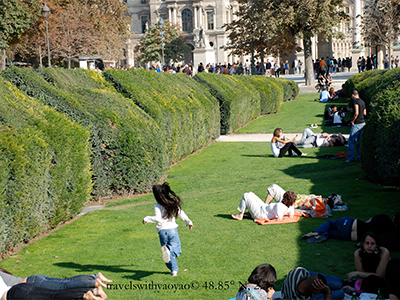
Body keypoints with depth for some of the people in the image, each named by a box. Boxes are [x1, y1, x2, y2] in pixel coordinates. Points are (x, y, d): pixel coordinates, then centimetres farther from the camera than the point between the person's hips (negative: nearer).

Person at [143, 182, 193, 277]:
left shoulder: (157, 206, -6)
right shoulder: (173, 203, 6)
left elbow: (158, 218, -18)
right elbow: (181, 214, 9)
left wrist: (147, 219, -7)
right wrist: (189, 222, 22)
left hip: (162, 231, -2)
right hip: (172, 229, 2)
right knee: (176, 249, 3)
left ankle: (174, 269, -1)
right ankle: (168, 250, -32)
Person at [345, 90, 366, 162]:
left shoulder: (356, 101, -14)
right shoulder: (362, 101, 12)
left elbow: (356, 113, -23)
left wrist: (353, 121, -10)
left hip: (357, 124, -9)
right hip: (362, 123, 9)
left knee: (351, 141, -4)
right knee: (359, 141, 14)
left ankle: (350, 158, -4)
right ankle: (359, 157, 15)